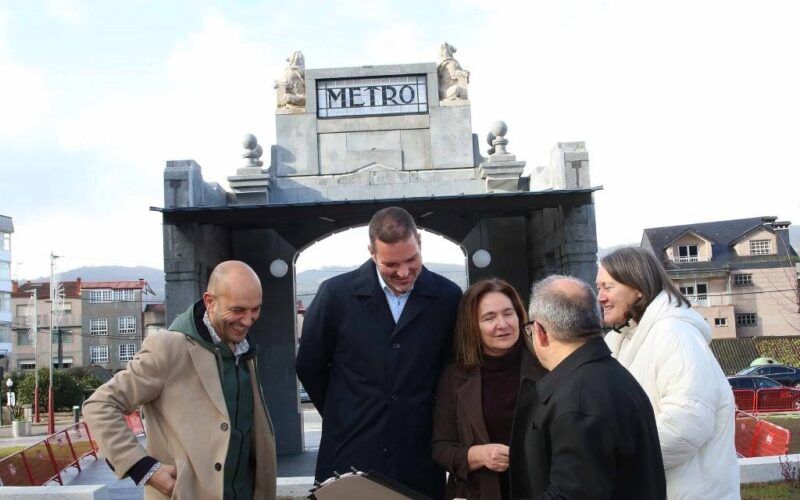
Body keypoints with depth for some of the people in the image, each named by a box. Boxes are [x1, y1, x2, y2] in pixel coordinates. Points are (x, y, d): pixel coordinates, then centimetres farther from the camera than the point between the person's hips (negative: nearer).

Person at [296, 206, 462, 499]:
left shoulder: (448, 298, -2)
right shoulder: (336, 294, -6)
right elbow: (310, 366, 5)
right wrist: (344, 418, 8)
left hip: (421, 464, 1)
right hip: (349, 458, -1)